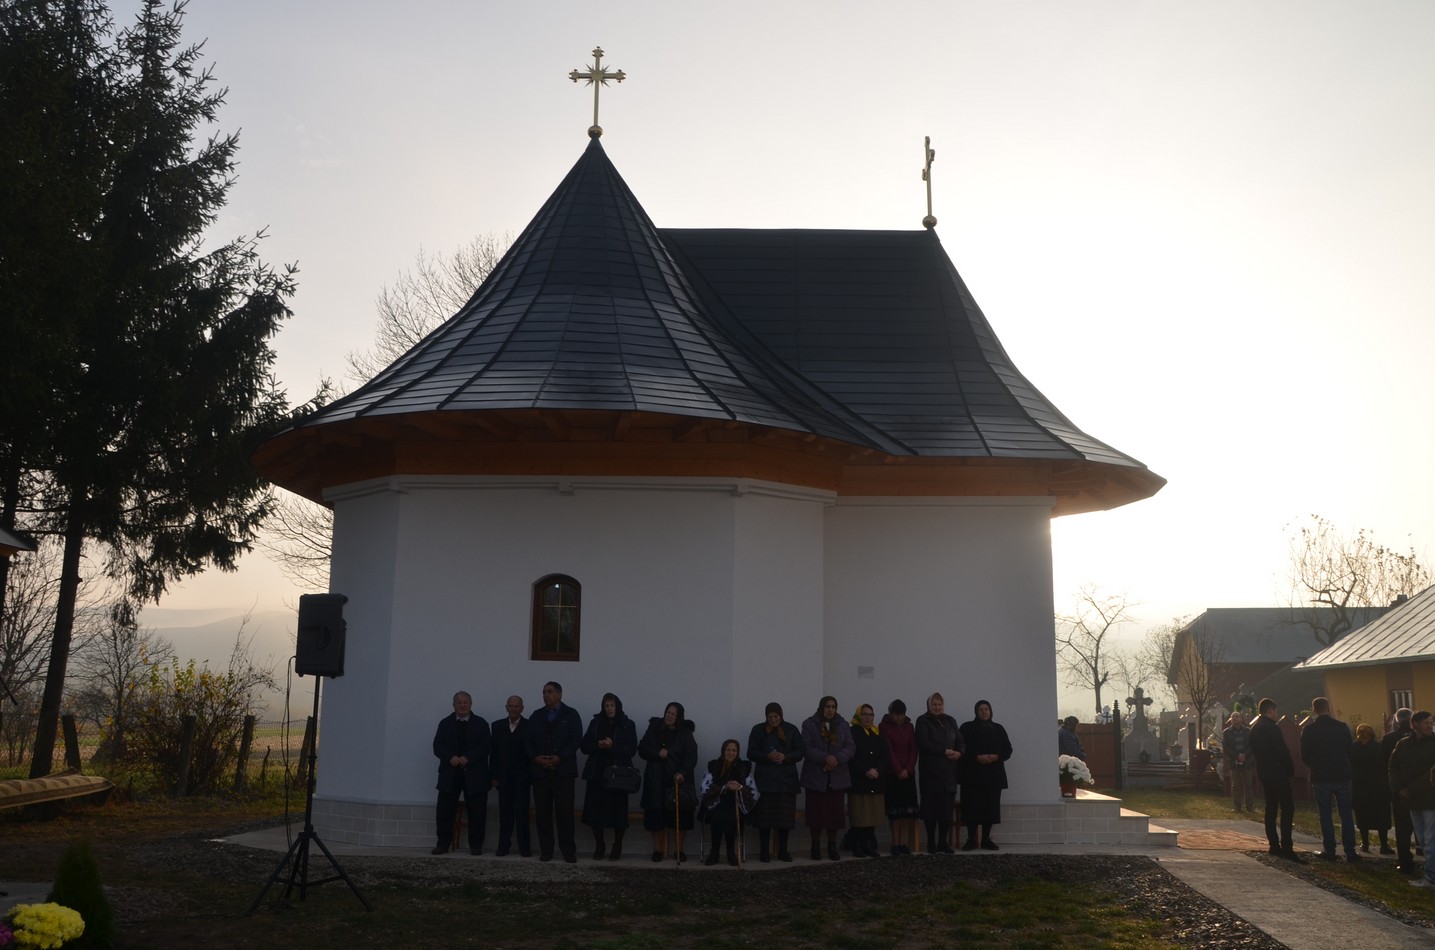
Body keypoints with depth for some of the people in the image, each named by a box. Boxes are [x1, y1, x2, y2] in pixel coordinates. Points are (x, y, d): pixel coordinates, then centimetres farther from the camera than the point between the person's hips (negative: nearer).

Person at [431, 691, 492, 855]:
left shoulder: (480, 724, 5)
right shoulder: (445, 723, 10)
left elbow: (485, 747, -6)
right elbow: (438, 746, 0)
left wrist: (468, 758, -19)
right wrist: (451, 757, -18)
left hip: (474, 774, -1)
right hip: (450, 774, 1)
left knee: (477, 812, 0)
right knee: (444, 811, -1)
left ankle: (476, 845, 8)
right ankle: (443, 844, 10)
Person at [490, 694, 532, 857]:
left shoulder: (529, 726, -1)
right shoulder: (497, 726, 9)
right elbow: (494, 752, 8)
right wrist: (494, 775, 2)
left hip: (522, 776, -3)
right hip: (504, 776, 3)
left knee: (522, 812, -3)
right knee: (505, 812, 5)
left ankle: (524, 846, 3)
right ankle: (503, 845, 9)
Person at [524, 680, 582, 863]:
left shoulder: (571, 714, 5)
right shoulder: (536, 716, 15)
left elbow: (576, 739, -4)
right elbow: (527, 740, 9)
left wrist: (559, 757, -14)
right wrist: (536, 757, -8)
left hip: (563, 770, -3)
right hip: (540, 770, 3)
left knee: (564, 811, -5)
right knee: (543, 812, 2)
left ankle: (569, 851, 0)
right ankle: (545, 850, 9)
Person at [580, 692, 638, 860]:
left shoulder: (627, 725, 3)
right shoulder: (595, 722, 10)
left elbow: (632, 750, -4)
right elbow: (584, 746, 7)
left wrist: (613, 746, -18)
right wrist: (598, 745, -12)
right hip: (597, 773, 2)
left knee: (617, 811, -4)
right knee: (596, 810, -2)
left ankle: (617, 847, 10)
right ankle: (598, 846, 12)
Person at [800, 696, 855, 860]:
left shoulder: (843, 725, 9)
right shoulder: (809, 724, 0)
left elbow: (850, 748, 1)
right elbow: (807, 748, -9)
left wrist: (836, 758, -16)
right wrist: (825, 758, -20)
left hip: (837, 777, 3)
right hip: (816, 777, -3)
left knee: (835, 814, 4)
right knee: (816, 814, -1)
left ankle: (832, 846, 17)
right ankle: (816, 846, 12)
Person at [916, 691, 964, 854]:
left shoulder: (950, 721, 16)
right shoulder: (923, 721, 0)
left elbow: (960, 742, 12)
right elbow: (924, 743, -11)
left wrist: (959, 752, -9)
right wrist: (944, 751, -15)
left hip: (949, 771, 4)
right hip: (931, 771, -4)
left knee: (947, 808, 2)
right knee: (932, 808, -3)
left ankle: (943, 842, 11)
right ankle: (931, 844, 4)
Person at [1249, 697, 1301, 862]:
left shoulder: (1254, 729, 11)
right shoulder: (1272, 728, -16)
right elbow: (1283, 752, -17)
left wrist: (1263, 766, 18)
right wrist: (1291, 769, -4)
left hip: (1264, 773, 9)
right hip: (1278, 774, -8)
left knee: (1271, 808, 11)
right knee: (1287, 808, -7)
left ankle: (1274, 845, 11)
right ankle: (1286, 847, -13)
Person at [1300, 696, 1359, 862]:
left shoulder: (1309, 730, -6)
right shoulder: (1342, 727, -1)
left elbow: (1304, 756, -2)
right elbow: (1350, 752, 6)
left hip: (1321, 778, -2)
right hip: (1342, 776, 2)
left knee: (1325, 815, 5)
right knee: (1346, 814, 8)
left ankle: (1330, 851, 3)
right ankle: (1350, 851, 6)